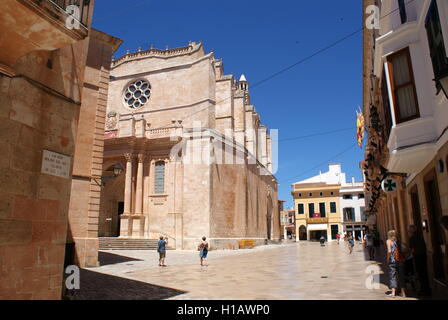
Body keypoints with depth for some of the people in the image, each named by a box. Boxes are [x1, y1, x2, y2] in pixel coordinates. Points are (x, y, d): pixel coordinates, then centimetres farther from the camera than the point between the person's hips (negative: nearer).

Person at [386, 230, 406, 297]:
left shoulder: (388, 241, -1)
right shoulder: (398, 241, 14)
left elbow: (389, 251, -12)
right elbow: (400, 250, 6)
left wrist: (388, 259, -3)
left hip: (393, 260, -4)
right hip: (401, 259, 4)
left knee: (393, 275, 1)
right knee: (401, 276, 12)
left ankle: (393, 292, -3)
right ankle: (403, 292, 14)